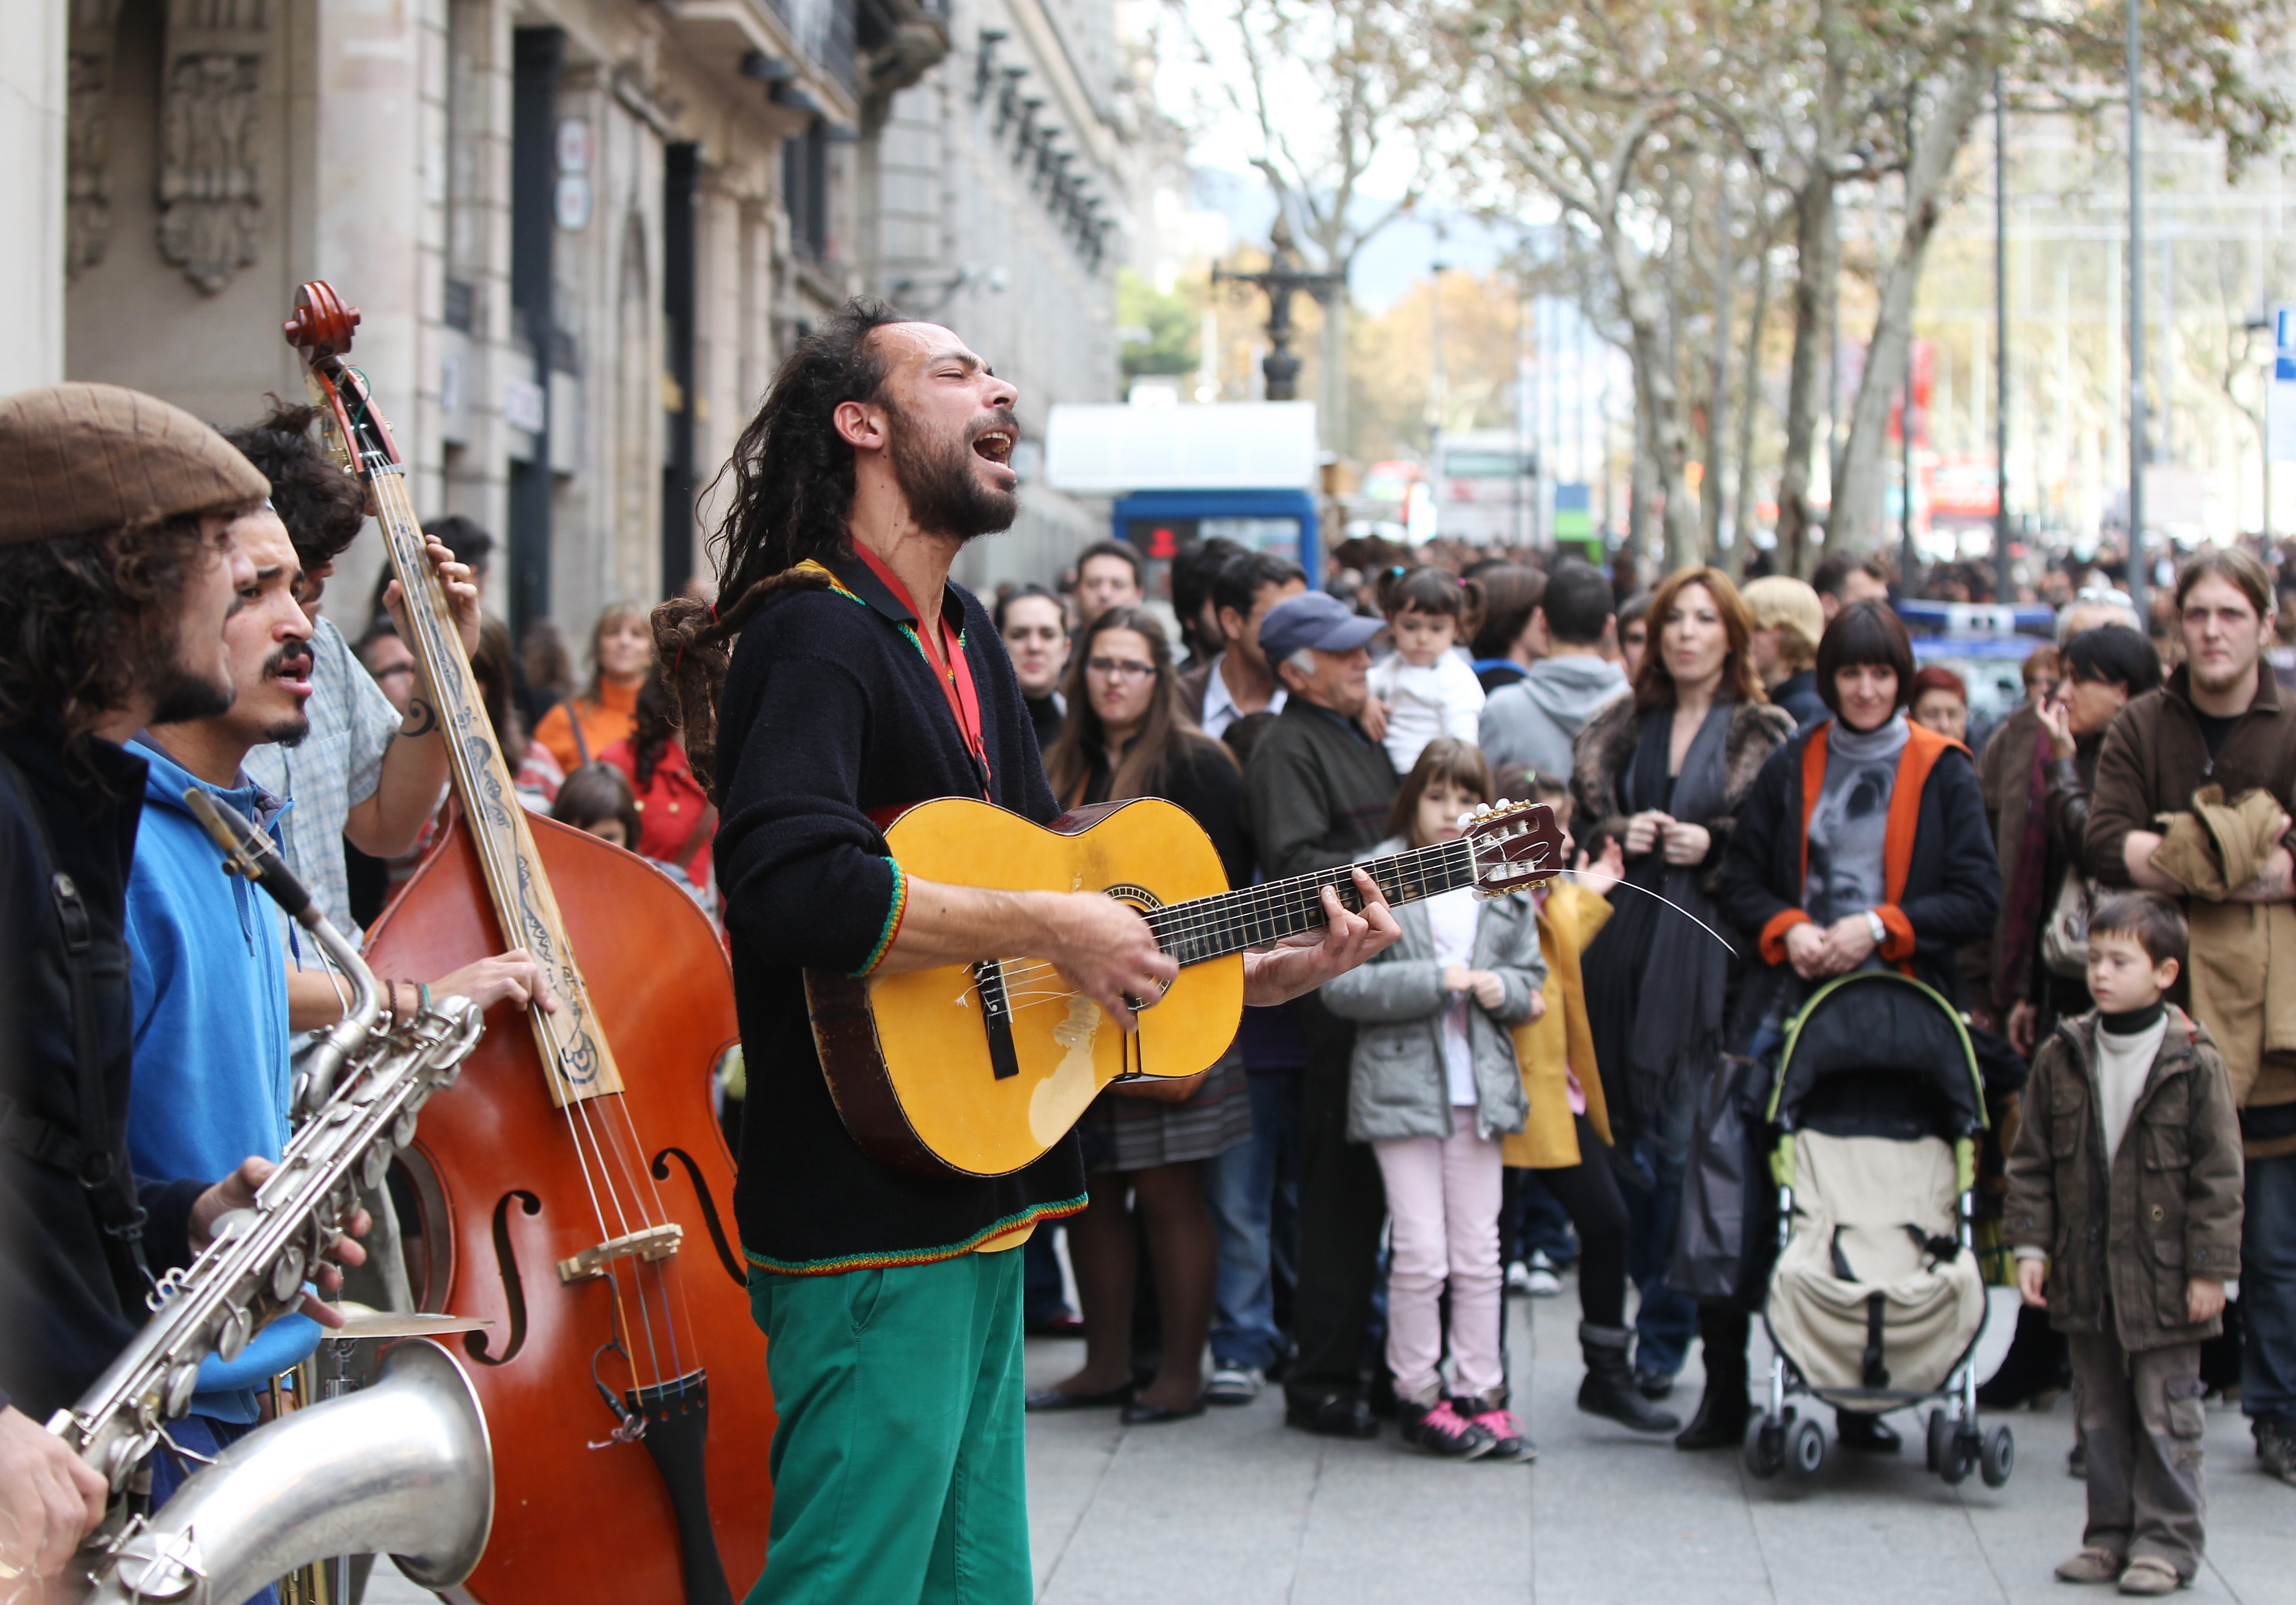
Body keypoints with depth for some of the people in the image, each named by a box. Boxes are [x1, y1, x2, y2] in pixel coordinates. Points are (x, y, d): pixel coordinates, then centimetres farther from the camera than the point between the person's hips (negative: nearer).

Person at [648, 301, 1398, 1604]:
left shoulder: (963, 634, 17)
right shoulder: (818, 633, -14)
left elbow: (1039, 865, 23)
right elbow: (794, 884, -31)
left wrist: (1263, 972, 13)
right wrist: (1051, 930, -23)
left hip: (978, 1203, 10)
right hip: (870, 1221, -10)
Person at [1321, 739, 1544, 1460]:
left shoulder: (1505, 887, 10)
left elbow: (1532, 980, 16)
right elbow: (1340, 983, -10)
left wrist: (1500, 989, -7)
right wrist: (1436, 980, -16)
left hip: (1481, 1085, 4)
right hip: (1401, 1083, -4)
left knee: (1479, 1253, 7)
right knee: (1421, 1252, -4)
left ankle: (1481, 1392, 14)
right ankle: (1418, 1394, 8)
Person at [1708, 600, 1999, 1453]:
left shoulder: (1943, 773, 5)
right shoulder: (1792, 766, 12)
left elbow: (1978, 900, 1)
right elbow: (1739, 880, 14)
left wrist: (1881, 927, -10)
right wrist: (1788, 929, -5)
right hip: (1791, 1002, 2)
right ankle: (1724, 1391, 1)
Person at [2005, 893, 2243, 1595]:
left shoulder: (2194, 1065, -9)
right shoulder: (2061, 1058, 2)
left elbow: (2217, 1176, -6)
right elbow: (2031, 1163, 7)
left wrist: (2210, 1270, -8)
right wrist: (2031, 1246, -1)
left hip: (2162, 1279, -4)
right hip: (2085, 1279, 4)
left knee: (2166, 1418, 2)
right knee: (2101, 1416, 12)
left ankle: (2167, 1543, 10)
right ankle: (2111, 1536, 22)